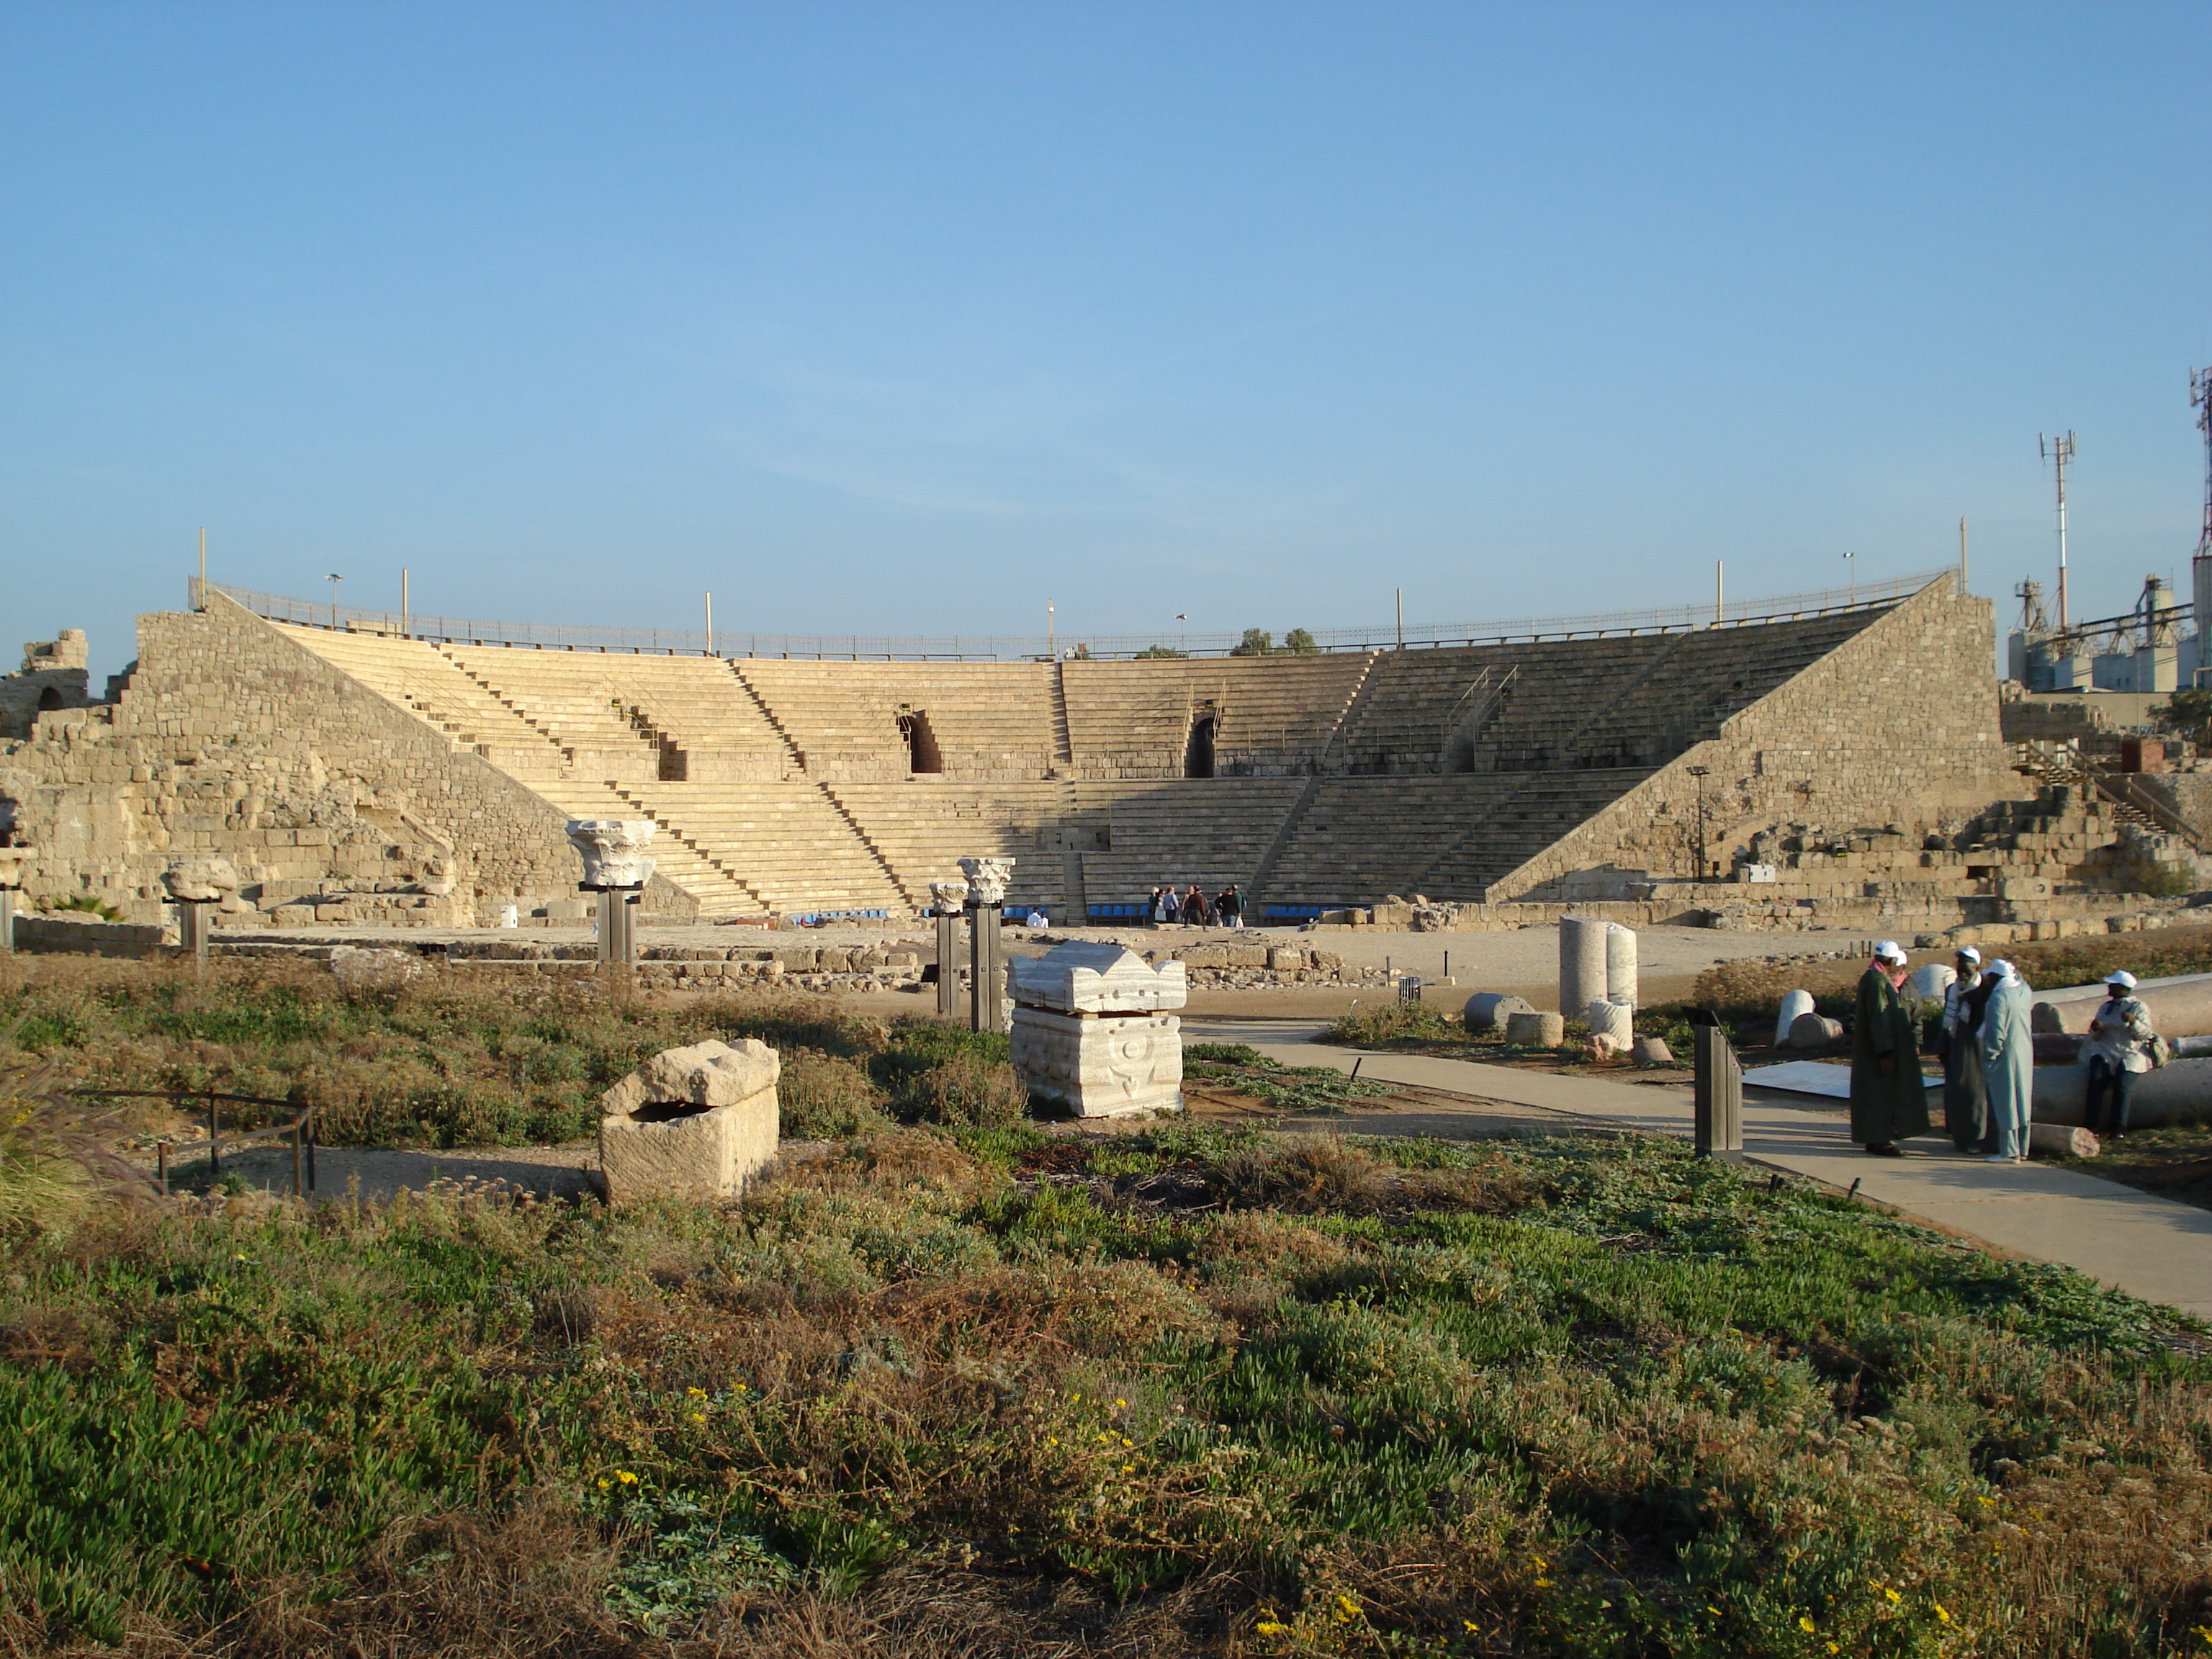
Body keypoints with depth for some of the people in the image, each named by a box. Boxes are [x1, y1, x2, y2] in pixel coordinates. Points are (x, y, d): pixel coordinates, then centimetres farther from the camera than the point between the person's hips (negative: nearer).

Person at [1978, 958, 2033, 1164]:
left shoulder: (1999, 996, -17)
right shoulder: (2024, 991, 3)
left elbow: (1996, 1032, -19)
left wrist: (1989, 1057, -13)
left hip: (2005, 1057, -7)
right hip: (2025, 1055, 8)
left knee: (2005, 1103, -2)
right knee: (2022, 1101, 13)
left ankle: (2009, 1151, -1)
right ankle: (2021, 1148, 18)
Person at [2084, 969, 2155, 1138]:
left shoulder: (2139, 1007, 7)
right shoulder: (2105, 1007, 20)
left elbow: (2144, 1034, -6)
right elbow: (2095, 1037, 18)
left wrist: (2133, 1021, -25)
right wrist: (2096, 1029, -5)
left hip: (2131, 1054, -3)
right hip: (2106, 1052, 3)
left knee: (2123, 1083, -29)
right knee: (2096, 1078, -26)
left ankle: (2119, 1128, -31)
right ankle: (2091, 1125, -33)